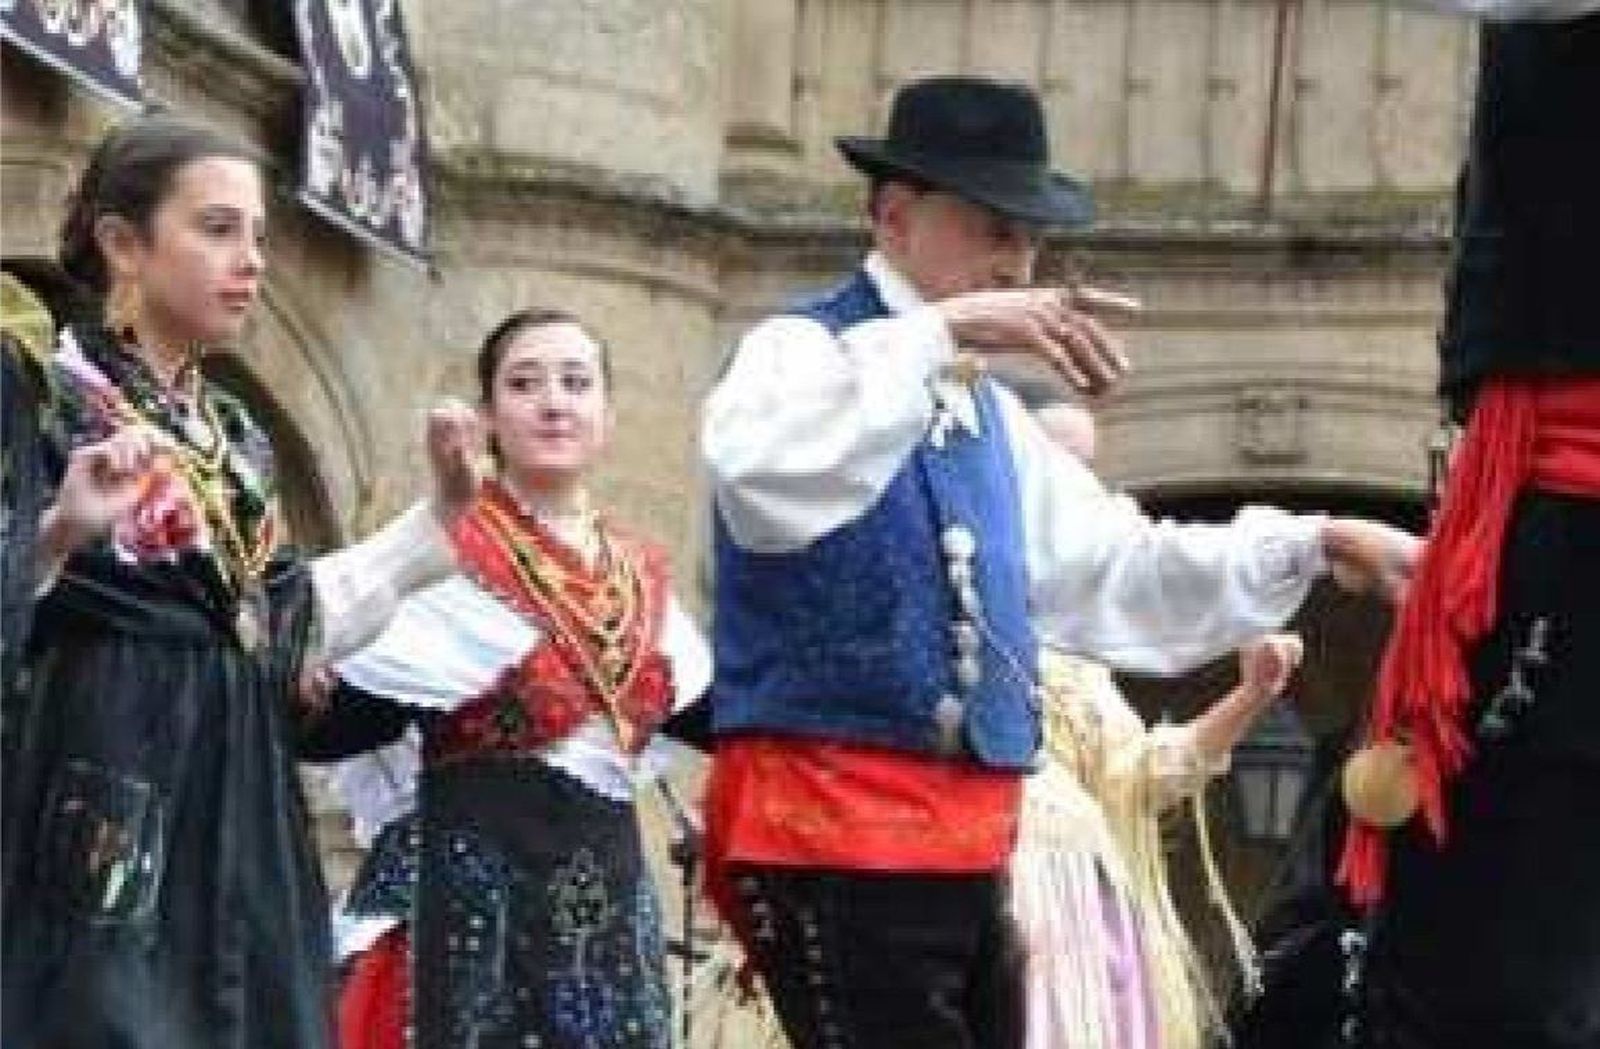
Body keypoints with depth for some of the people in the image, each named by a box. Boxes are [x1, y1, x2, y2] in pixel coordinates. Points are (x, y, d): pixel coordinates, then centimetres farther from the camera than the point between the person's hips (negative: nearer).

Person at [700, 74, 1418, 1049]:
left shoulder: (989, 412, 21)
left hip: (968, 844, 9)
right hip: (832, 829, -9)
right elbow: (765, 479, -29)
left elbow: (1113, 570, 25)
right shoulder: (809, 350, -5)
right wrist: (942, 330, -32)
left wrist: (1315, 545, 14)